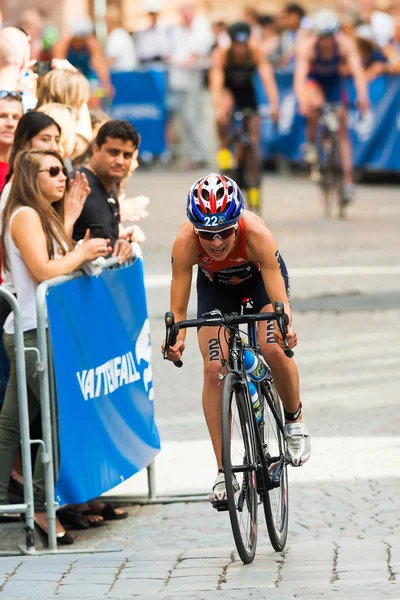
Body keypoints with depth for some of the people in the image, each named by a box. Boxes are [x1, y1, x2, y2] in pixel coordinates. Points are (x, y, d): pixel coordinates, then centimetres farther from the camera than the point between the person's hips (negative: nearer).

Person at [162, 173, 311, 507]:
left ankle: (295, 420, 6)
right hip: (216, 287, 2)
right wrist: (176, 339, -48)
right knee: (214, 369, -12)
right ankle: (224, 472, -5)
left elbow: (279, 300, -41)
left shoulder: (256, 234, -40)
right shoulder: (185, 243, -36)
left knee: (273, 350, -24)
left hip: (261, 278, -1)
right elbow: (178, 309, -30)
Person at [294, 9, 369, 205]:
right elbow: (300, 75, -40)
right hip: (312, 79, -2)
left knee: (342, 130, -6)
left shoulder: (345, 44, -29)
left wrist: (362, 96, -54)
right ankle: (310, 142, -13)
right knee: (315, 102, -37)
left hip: (334, 80, 2)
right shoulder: (306, 45, -32)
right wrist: (303, 100, -57)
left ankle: (348, 181, -7)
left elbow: (357, 71, -37)